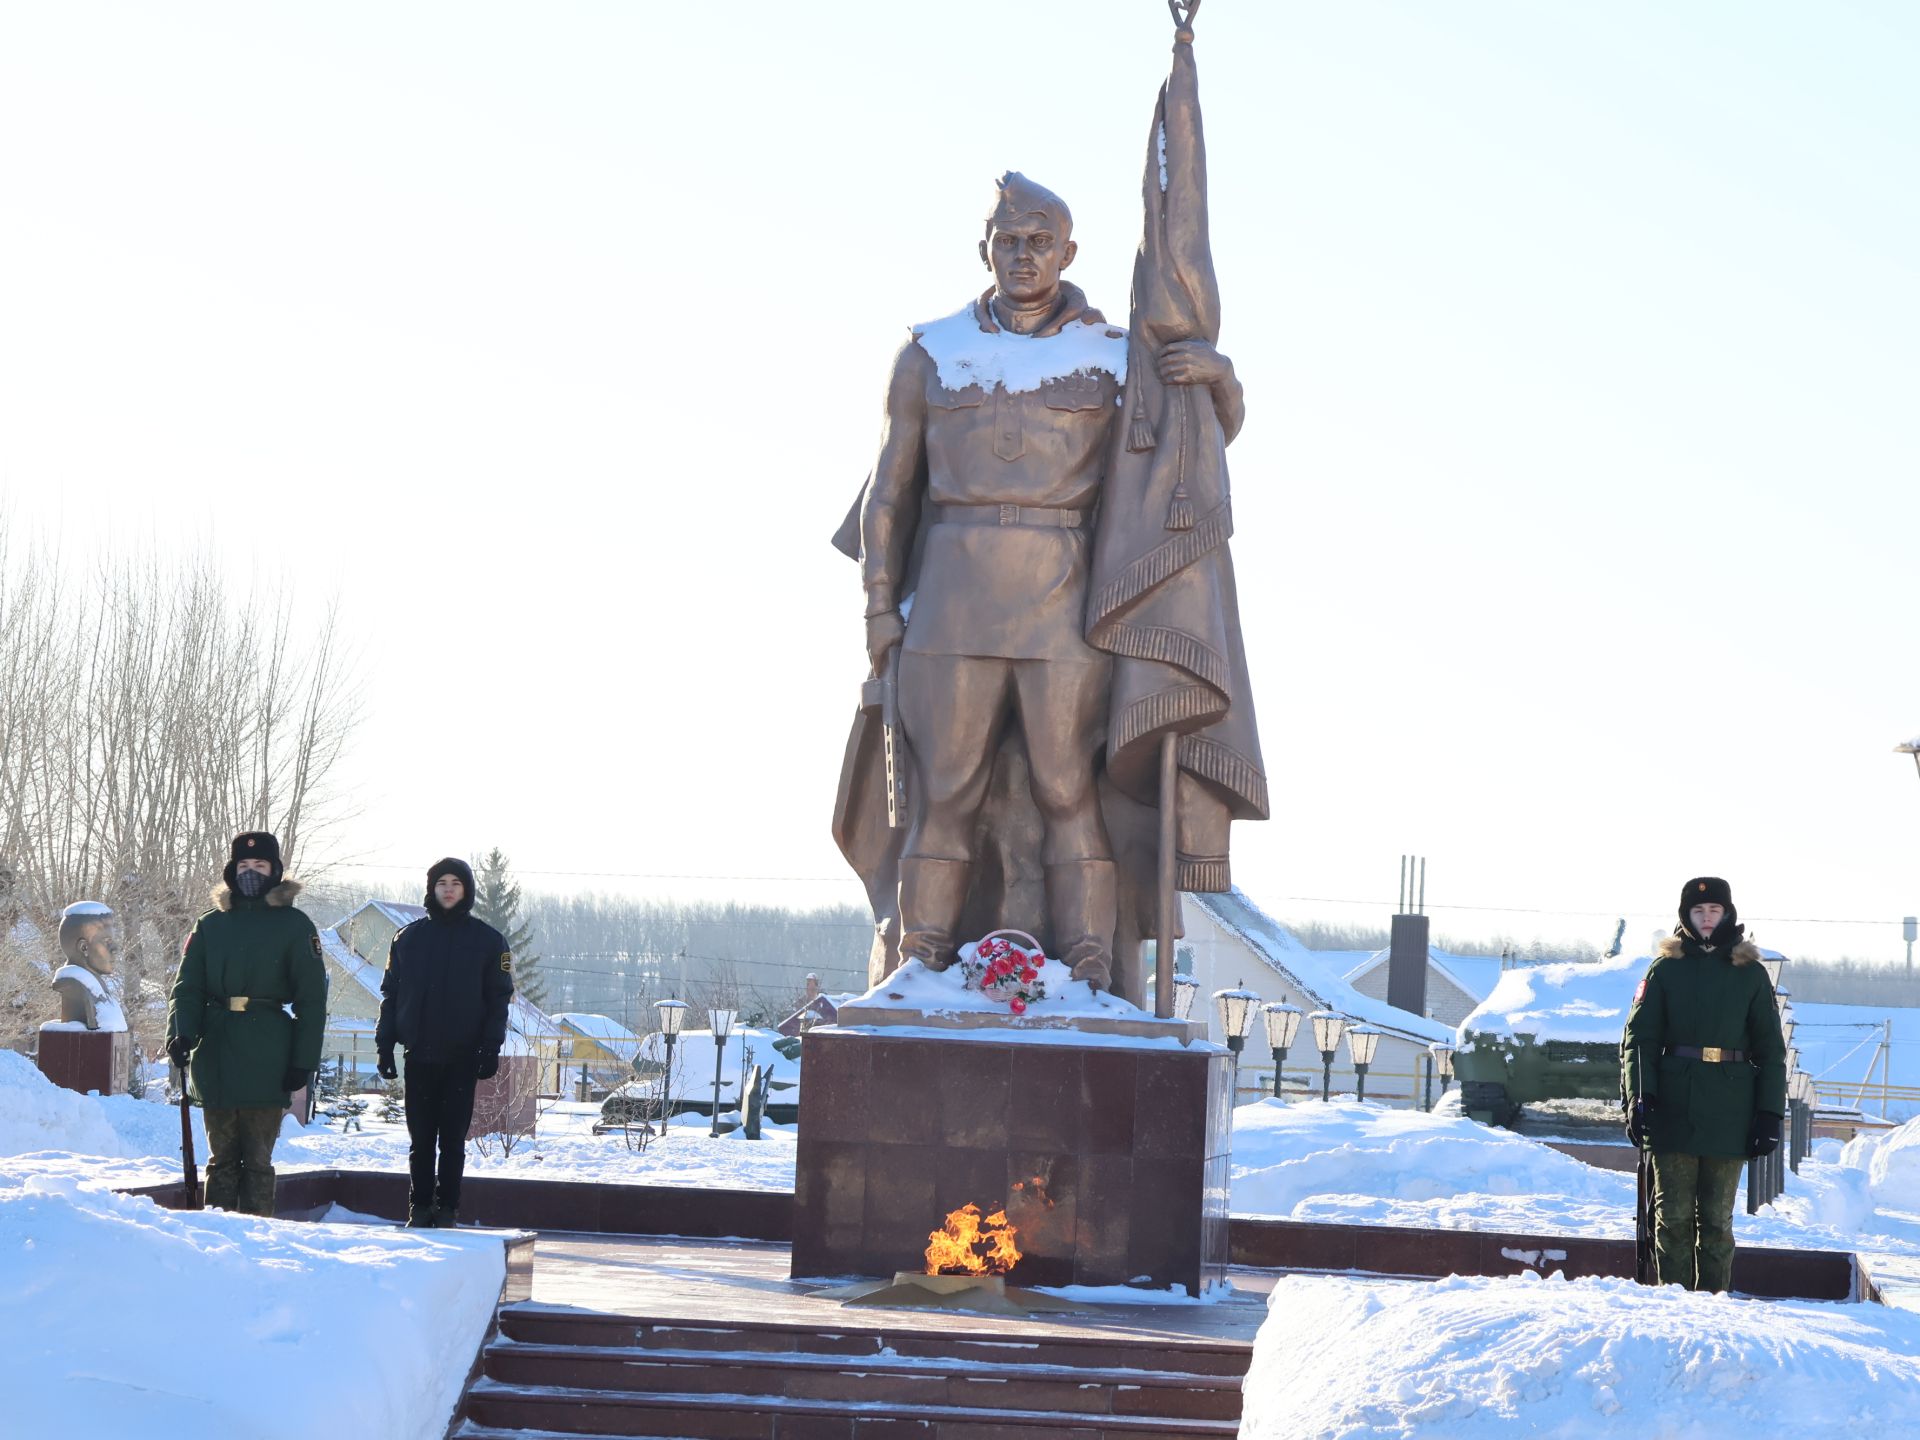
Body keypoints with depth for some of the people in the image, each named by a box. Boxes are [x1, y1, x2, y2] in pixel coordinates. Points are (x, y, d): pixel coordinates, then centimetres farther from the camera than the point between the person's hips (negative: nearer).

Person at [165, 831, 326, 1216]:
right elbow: (187, 987, 7)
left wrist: (303, 1061, -7)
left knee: (257, 1159, -1)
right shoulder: (211, 925, 12)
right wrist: (181, 1034, -12)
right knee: (222, 1157, 7)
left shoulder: (294, 926, 3)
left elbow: (311, 998, 1)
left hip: (266, 1060, -3)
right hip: (216, 1058, 3)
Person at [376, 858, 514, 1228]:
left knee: (453, 1138, 0)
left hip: (462, 1057, -2)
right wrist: (385, 1043, 3)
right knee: (421, 1138, 3)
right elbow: (390, 993, 11)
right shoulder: (409, 938, 9)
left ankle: (448, 1207, 6)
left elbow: (499, 998, 3)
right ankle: (421, 1205, 9)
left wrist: (491, 1048, -6)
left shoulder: (487, 940, 4)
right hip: (419, 1055, 2)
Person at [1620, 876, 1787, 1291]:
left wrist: (1770, 1114, 1)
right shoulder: (1666, 969, 6)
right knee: (1673, 1214, 1)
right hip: (1673, 1111, 0)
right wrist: (1639, 1096, -11)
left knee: (1717, 1219, 3)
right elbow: (1639, 1036, 2)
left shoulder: (1750, 974, 7)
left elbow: (1771, 1050, 8)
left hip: (1728, 1113, 0)